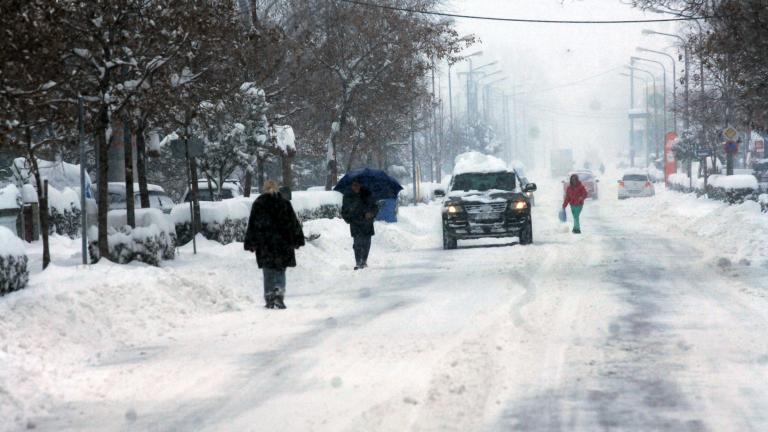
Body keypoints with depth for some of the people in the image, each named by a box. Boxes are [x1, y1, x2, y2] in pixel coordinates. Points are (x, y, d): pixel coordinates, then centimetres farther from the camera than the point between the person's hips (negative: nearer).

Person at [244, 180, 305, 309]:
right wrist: (297, 240, 13)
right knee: (280, 271, 8)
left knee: (268, 272, 6)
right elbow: (293, 223, 6)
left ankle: (269, 300, 2)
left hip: (264, 244, -1)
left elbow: (252, 225, 1)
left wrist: (250, 243, 6)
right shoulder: (285, 203, 3)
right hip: (282, 243, 1)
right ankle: (279, 294, -13)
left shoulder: (258, 204, 1)